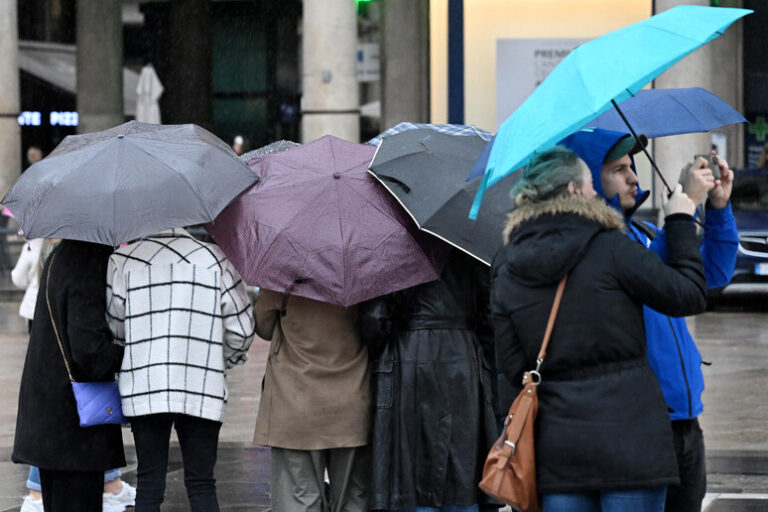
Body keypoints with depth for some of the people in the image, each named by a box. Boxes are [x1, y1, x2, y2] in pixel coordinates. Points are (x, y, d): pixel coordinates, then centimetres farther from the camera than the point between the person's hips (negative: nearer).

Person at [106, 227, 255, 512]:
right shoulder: (213, 258, 1)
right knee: (202, 486, 6)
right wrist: (221, 361, 21)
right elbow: (241, 328, 1)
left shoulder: (123, 260, -2)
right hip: (204, 391, 0)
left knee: (148, 487, 6)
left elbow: (115, 327, 1)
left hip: (144, 391, 0)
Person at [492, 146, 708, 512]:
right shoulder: (609, 249, -8)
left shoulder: (507, 275, 7)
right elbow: (690, 296, -1)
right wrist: (681, 222, 11)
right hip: (628, 435, -4)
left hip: (556, 446, 5)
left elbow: (513, 367, 7)